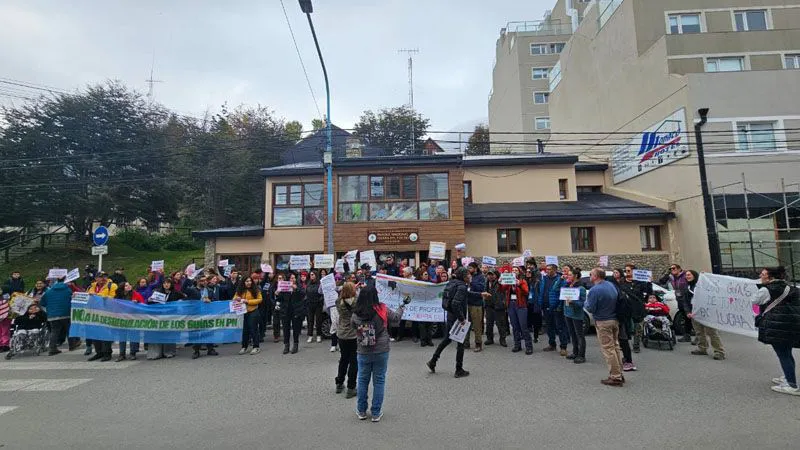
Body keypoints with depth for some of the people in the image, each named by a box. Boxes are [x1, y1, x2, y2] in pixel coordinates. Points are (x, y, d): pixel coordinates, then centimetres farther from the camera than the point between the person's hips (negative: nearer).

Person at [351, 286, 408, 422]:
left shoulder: (356, 314, -13)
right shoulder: (383, 310, -16)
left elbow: (352, 324, 8)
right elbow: (396, 318, 0)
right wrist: (403, 305, 16)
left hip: (363, 353, 1)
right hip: (381, 352, -1)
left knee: (362, 380, 18)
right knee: (379, 381, 12)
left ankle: (361, 411, 29)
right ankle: (376, 413, 21)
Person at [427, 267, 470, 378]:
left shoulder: (451, 283, 8)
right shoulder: (462, 286, -18)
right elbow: (456, 303, -28)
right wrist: (462, 318, -20)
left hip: (450, 315, 9)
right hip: (457, 318, -8)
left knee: (447, 339, 22)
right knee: (461, 342, 6)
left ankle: (432, 361, 27)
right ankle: (459, 370, 16)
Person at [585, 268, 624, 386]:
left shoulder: (595, 290, -21)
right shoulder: (611, 285, 6)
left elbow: (591, 309, -18)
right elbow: (616, 300, 18)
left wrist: (586, 302, 1)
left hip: (603, 323, -8)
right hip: (615, 320, 8)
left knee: (608, 349, -1)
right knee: (614, 347, 17)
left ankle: (615, 377, 4)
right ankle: (619, 374, 25)